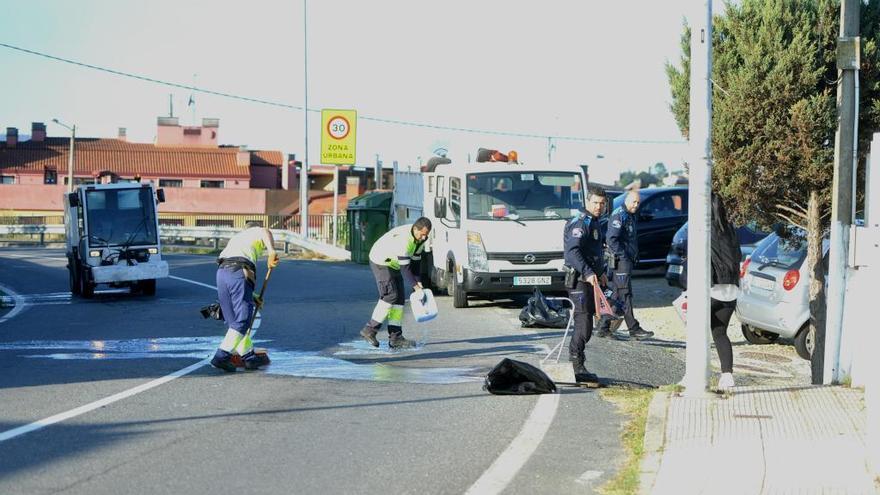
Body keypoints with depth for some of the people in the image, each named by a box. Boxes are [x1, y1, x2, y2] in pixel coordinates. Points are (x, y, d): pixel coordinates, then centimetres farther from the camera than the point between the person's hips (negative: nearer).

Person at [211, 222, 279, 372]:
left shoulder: (235, 238, 38)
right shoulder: (256, 232, 21)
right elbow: (266, 232, -9)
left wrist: (252, 297, 37)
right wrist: (271, 251, -25)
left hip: (221, 271, 7)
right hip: (239, 271, -7)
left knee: (234, 320, 14)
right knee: (242, 320, -5)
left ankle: (249, 358, 18)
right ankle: (221, 357, -13)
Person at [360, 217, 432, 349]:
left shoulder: (420, 238, -5)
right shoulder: (403, 238, -33)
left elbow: (415, 260, 3)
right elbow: (405, 268, -31)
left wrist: (418, 282, -6)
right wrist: (416, 287, -30)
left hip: (394, 265, 9)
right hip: (380, 262, -9)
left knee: (399, 298, 2)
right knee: (390, 295, -18)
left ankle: (395, 337, 2)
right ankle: (369, 330, -10)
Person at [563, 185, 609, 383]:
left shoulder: (594, 222, 19)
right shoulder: (580, 223, -14)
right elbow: (573, 251, -28)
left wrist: (600, 272, 32)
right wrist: (588, 273, -38)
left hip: (590, 279, 10)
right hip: (579, 281, -10)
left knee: (585, 327, 14)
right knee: (583, 326, -13)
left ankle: (577, 366, 21)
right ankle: (577, 368, -12)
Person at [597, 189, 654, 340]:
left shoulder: (630, 216, 20)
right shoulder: (619, 215, -12)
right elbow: (611, 239, -21)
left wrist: (634, 257, 17)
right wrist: (622, 255, -20)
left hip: (627, 260, 10)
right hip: (621, 261, -10)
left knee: (616, 295, 10)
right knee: (625, 295, -8)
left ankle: (603, 328, 14)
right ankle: (634, 329, -9)